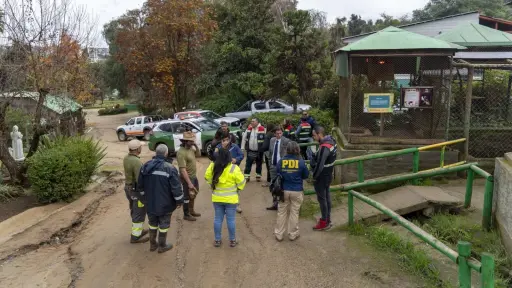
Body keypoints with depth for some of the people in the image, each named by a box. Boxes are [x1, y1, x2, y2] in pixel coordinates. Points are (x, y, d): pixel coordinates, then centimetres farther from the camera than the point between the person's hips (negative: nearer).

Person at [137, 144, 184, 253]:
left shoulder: (145, 166, -1)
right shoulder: (169, 168, -20)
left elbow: (140, 185, 10)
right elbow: (176, 187, -19)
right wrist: (179, 201, -6)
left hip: (150, 203, 5)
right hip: (165, 204, -5)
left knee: (152, 224, 22)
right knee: (163, 225, 12)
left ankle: (152, 244, 34)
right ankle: (162, 246, 24)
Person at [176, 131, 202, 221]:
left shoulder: (190, 148, 0)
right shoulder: (181, 152, -27)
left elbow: (198, 154, 18)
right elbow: (183, 169, -30)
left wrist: (196, 146, -3)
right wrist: (189, 183, -31)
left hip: (194, 176, 9)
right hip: (187, 177, -9)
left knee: (194, 193, 23)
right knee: (187, 196, 6)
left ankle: (191, 210, 42)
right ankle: (186, 214, 24)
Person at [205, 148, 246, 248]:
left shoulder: (212, 167, -5)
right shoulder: (234, 168, -16)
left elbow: (207, 178, 8)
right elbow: (241, 182, -11)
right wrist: (238, 189, 8)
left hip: (217, 198, 3)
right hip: (230, 198, -3)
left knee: (218, 218, 13)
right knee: (231, 219, 8)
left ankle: (217, 240, 21)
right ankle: (232, 240, 19)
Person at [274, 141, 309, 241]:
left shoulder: (281, 161, -7)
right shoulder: (301, 162, -11)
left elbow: (277, 174, 5)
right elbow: (306, 176, 0)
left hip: (284, 190, 2)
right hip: (297, 191, -1)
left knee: (282, 212, 12)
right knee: (294, 213, 11)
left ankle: (279, 234, 20)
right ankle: (293, 234, 21)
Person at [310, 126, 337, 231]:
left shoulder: (324, 148, -28)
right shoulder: (331, 141, 2)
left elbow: (319, 165, -26)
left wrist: (314, 176, -13)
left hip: (322, 176, -9)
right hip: (328, 174, 9)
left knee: (322, 198, 3)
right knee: (326, 196, 18)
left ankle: (324, 222, 13)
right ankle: (327, 219, 30)